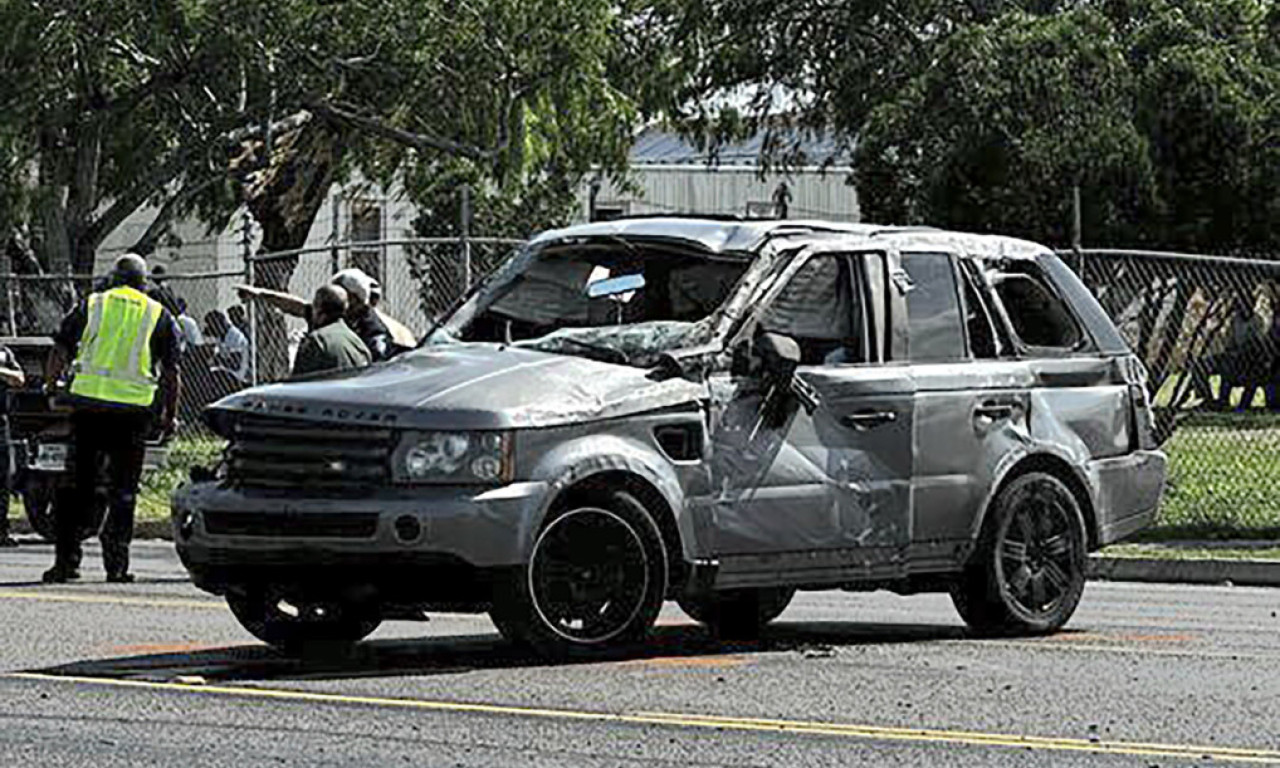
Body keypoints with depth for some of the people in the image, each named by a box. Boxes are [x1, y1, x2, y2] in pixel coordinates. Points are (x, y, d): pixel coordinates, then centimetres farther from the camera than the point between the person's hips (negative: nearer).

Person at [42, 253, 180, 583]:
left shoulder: (90, 306, 11)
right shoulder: (160, 315, 10)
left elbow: (59, 354, 6)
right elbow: (171, 373, 7)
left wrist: (50, 390, 15)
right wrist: (169, 416, 14)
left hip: (88, 402, 1)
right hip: (133, 408, -1)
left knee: (78, 485, 6)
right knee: (123, 489, 6)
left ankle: (66, 559, 3)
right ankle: (116, 564, 0)